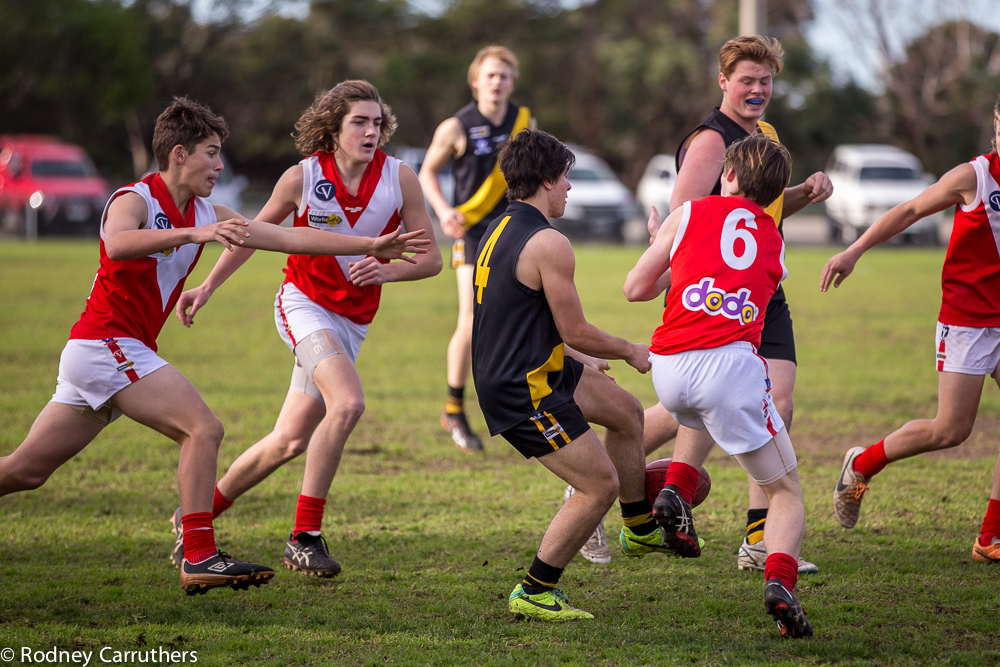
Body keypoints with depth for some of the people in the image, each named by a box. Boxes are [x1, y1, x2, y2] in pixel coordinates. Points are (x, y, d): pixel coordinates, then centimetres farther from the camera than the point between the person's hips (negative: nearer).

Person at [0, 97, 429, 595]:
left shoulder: (206, 215, 12)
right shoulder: (134, 199, -10)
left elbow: (289, 237, 13)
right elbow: (117, 243, -34)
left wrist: (373, 246, 9)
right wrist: (193, 234, -44)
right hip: (105, 343, -8)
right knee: (203, 428, -15)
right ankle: (199, 558, -17)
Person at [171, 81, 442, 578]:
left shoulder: (399, 178, -7)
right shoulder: (303, 176, -10)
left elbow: (431, 258, -2)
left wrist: (386, 271, -21)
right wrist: (206, 288, 9)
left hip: (352, 322, 4)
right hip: (303, 302, -4)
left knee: (290, 442, 5)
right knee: (348, 402, -29)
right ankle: (304, 537, -22)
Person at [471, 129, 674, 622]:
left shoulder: (501, 230, 11)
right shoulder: (548, 244, -21)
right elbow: (575, 331, -16)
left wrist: (582, 360, 30)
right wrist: (632, 352, 2)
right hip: (523, 392, -10)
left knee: (626, 413, 23)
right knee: (601, 485, -6)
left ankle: (640, 530, 39)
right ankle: (533, 593, 2)